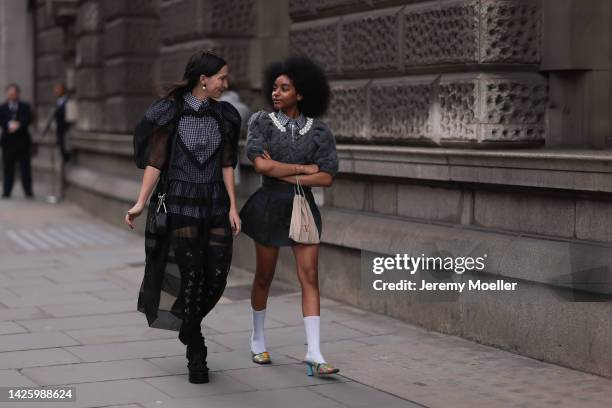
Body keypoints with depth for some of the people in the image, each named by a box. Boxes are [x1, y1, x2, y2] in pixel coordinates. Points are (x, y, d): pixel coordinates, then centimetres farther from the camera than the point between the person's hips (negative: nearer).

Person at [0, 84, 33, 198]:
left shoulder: (25, 107, 10)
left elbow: (28, 119, -5)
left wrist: (18, 124, -22)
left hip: (23, 141, 0)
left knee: (25, 168, 0)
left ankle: (28, 192, 3)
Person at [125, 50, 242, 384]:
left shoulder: (224, 116, 7)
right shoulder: (169, 112, -5)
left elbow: (226, 165, 5)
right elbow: (155, 162, -6)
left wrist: (233, 207, -2)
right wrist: (141, 203, -14)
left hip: (215, 204, 4)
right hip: (180, 203, -4)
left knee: (217, 275, -1)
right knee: (191, 275, -4)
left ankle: (189, 327, 29)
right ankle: (196, 354, 9)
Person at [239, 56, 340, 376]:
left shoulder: (319, 131, -3)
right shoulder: (262, 122, -4)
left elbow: (327, 178, -11)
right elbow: (260, 164, -20)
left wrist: (285, 176, -17)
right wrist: (305, 168, -15)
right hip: (270, 208, -1)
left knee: (309, 278, -7)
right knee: (264, 277, 12)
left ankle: (314, 353, -9)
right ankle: (258, 339, 33)